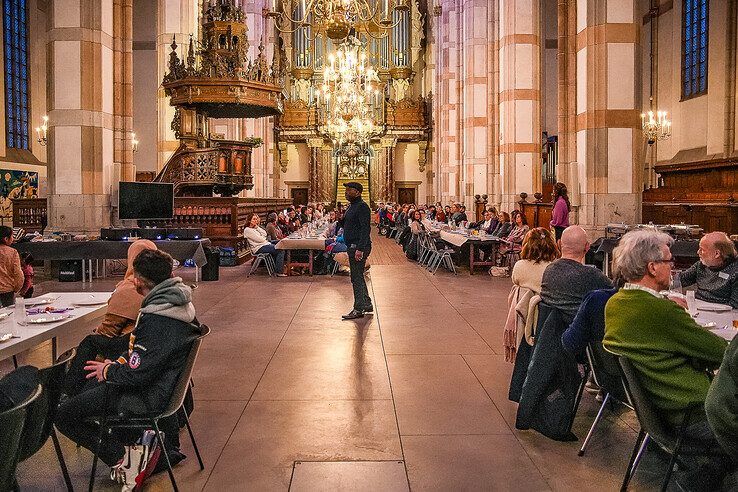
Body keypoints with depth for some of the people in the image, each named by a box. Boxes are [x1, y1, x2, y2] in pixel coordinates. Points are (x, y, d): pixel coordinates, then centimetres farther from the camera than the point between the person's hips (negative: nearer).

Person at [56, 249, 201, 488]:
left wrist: (109, 371, -8)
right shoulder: (176, 300, -2)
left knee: (64, 415, 0)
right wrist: (117, 364, 7)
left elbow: (137, 374, -27)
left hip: (148, 396, -9)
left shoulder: (157, 321, -31)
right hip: (164, 380, 9)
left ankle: (122, 459, 1)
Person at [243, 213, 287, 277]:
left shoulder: (255, 228, 19)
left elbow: (265, 234, 6)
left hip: (264, 244, 9)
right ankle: (279, 272, -21)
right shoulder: (247, 230, -10)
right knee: (281, 250, -18)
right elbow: (260, 239, -15)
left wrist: (257, 227, 0)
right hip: (259, 248, -9)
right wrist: (265, 239, 4)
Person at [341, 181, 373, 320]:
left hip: (359, 246, -11)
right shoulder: (351, 206, 17)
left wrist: (360, 249, -27)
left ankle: (359, 309, -1)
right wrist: (341, 219, 8)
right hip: (353, 246, 11)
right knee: (358, 277, 17)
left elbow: (365, 229, -23)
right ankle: (367, 304, 27)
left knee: (357, 277, -7)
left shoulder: (362, 206, -15)